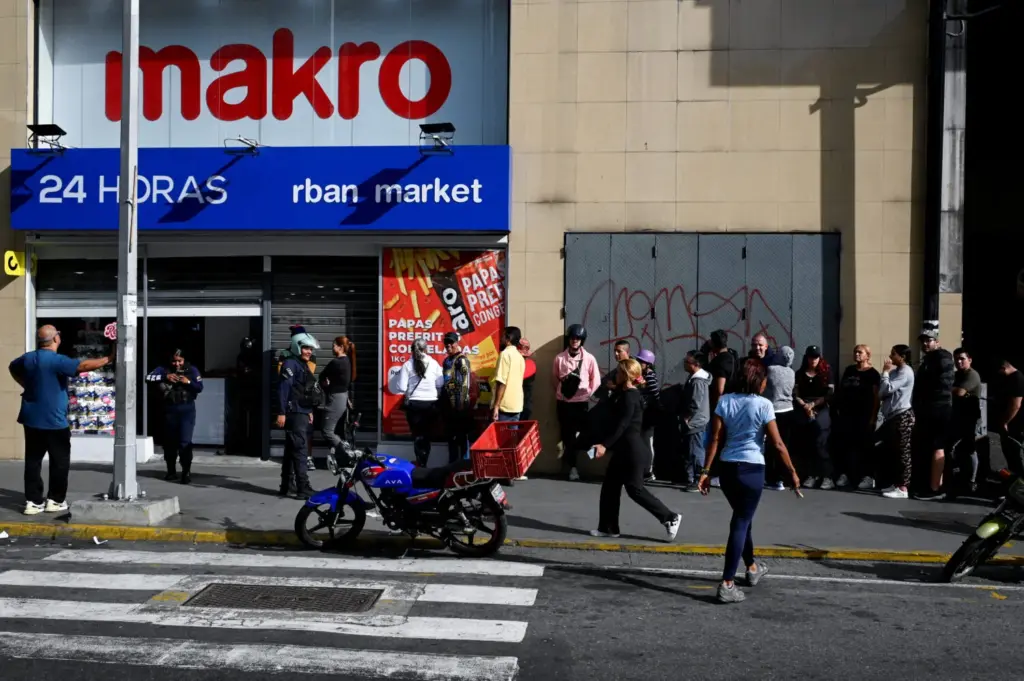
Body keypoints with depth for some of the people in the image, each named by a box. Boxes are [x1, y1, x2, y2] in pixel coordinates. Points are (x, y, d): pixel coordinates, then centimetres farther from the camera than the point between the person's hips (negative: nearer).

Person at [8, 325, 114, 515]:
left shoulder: (28, 358, 6)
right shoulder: (56, 360, -19)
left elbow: (12, 367, 27)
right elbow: (83, 366, -29)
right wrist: (109, 359, -23)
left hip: (31, 419, 7)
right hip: (53, 421, -7)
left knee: (33, 460, 9)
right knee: (60, 461, 6)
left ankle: (33, 501, 10)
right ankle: (55, 500, 11)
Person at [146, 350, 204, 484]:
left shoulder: (192, 370, 3)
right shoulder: (164, 370, 2)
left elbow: (200, 387, -2)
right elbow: (148, 378, -11)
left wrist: (188, 382, -20)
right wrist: (165, 377, -24)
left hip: (187, 410, -2)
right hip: (169, 410, 2)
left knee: (185, 441, -10)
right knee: (169, 441, 10)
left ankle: (186, 472, -4)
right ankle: (171, 471, 23)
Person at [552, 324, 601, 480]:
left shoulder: (589, 358, -4)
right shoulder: (559, 358, -2)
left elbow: (596, 381, 2)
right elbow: (554, 379, 9)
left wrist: (586, 394, -3)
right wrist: (561, 391, 3)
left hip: (581, 403, -1)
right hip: (563, 402, 1)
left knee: (577, 435, 3)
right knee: (566, 434, 8)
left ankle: (571, 465, 13)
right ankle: (570, 464, 22)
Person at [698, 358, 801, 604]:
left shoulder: (725, 401, 2)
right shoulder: (763, 405, -9)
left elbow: (715, 439, -1)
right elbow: (777, 444, -9)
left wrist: (706, 470, 1)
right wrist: (792, 472, 1)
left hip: (727, 468, 5)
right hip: (752, 470, -5)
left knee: (742, 518, 22)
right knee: (741, 523, -1)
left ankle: (753, 568, 42)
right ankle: (727, 584, -5)